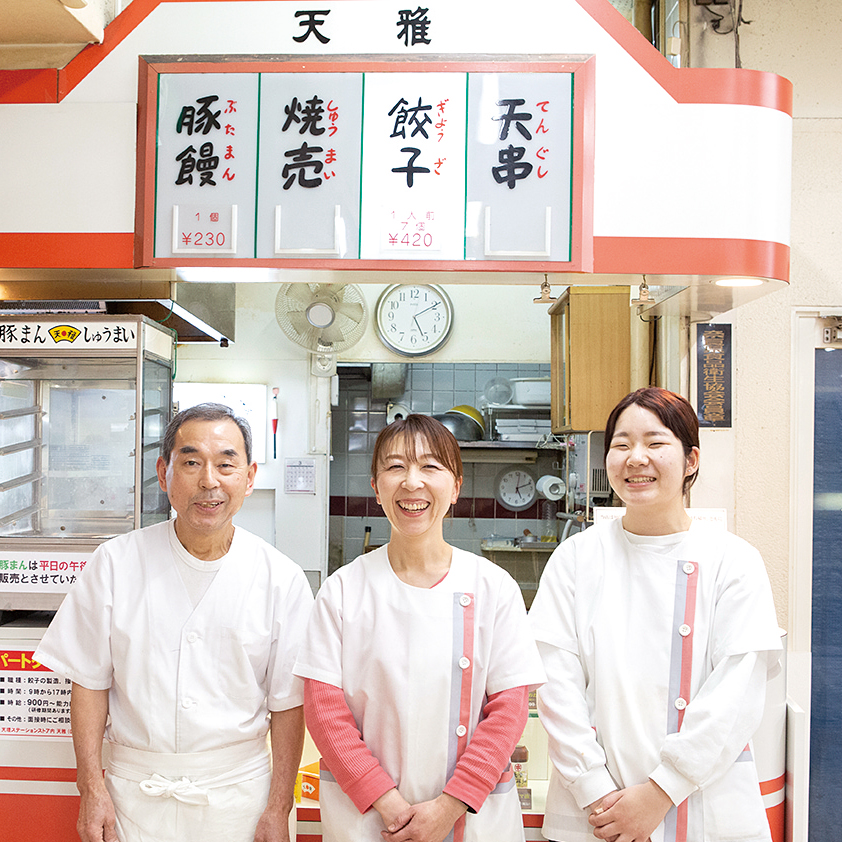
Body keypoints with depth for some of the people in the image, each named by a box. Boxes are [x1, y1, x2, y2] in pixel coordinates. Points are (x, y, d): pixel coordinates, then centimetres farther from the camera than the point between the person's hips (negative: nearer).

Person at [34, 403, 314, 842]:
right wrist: (92, 788, -3)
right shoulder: (115, 563, -6)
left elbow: (288, 703, -3)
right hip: (133, 788, 1)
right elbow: (90, 680, 0)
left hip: (238, 790, 0)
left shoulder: (282, 579, -8)